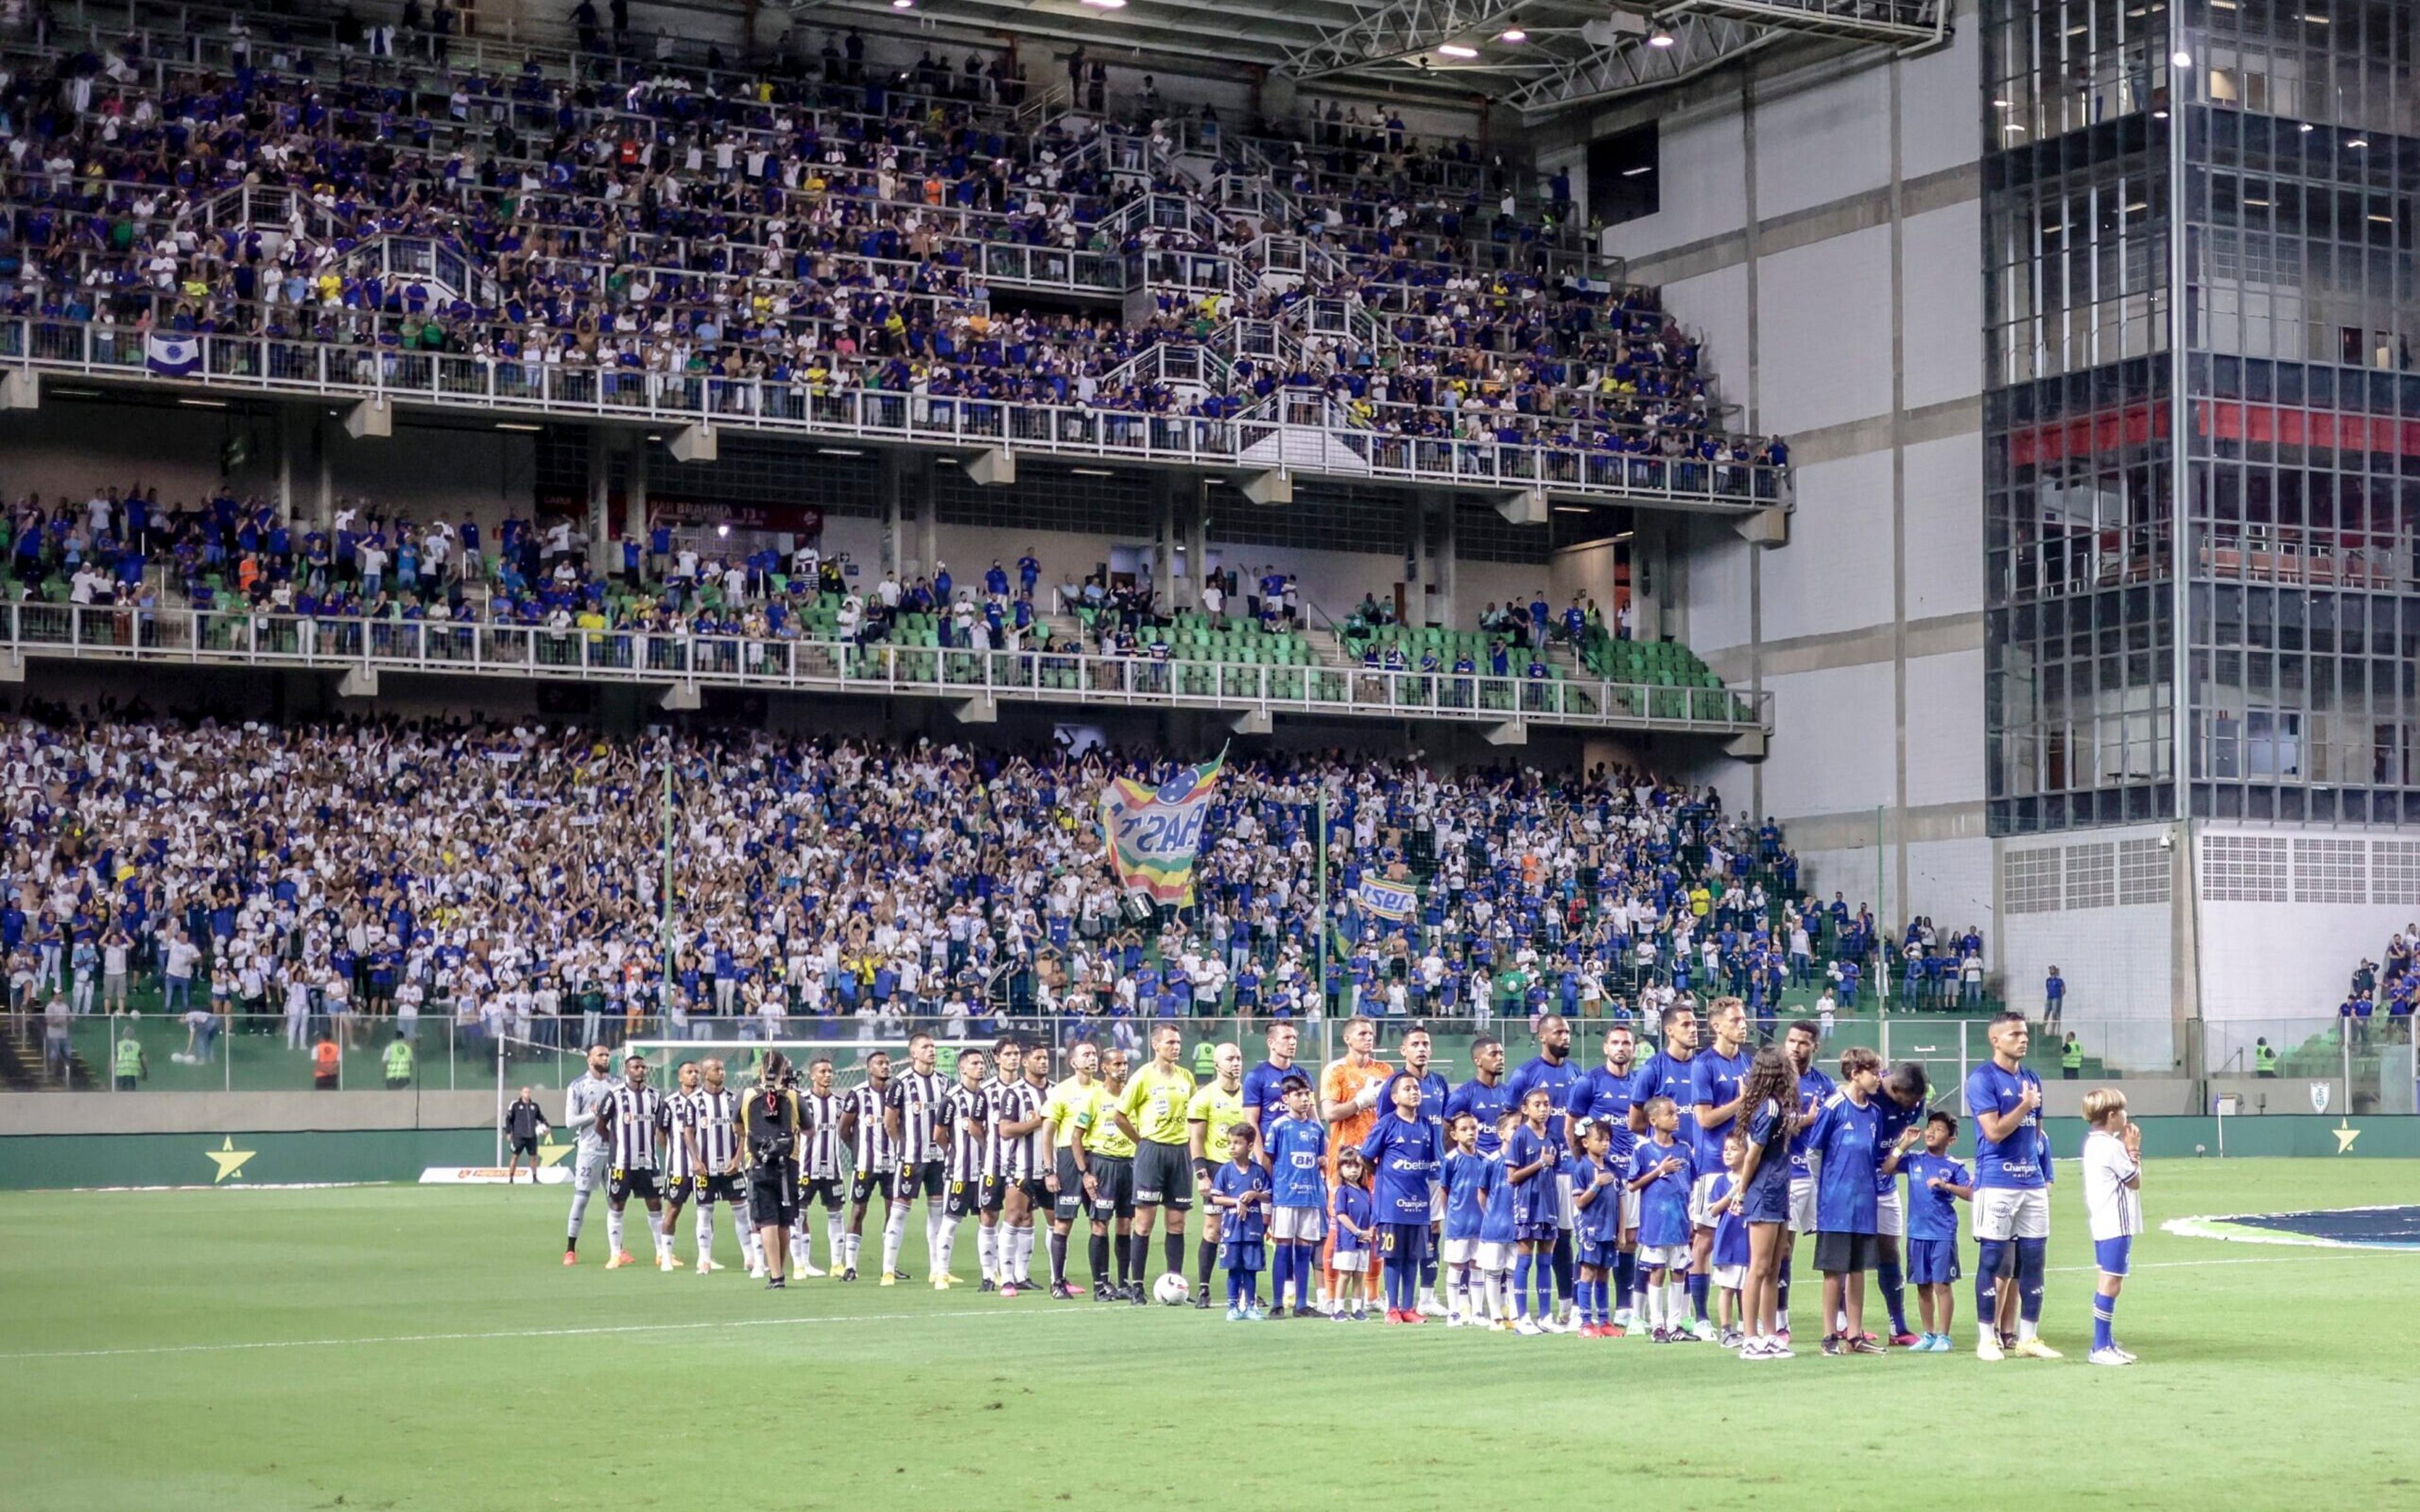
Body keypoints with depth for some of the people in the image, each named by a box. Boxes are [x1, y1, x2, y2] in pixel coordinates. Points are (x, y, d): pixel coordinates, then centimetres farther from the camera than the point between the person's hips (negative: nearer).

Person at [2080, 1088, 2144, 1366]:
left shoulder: (2092, 1143, 13)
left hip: (2103, 1225, 11)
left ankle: (2107, 1343, 23)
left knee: (2108, 1282, 17)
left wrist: (2130, 1148, 12)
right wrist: (2133, 1149, 0)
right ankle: (2100, 1347, -11)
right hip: (2116, 1225, -11)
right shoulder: (2112, 1147, -17)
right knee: (2110, 1283, -10)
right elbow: (2135, 1181, -7)